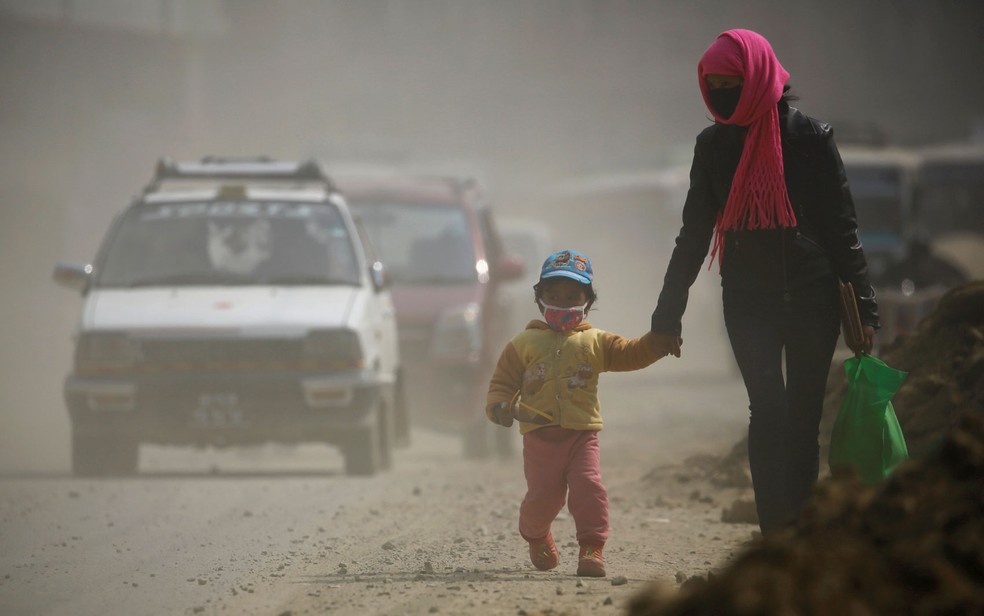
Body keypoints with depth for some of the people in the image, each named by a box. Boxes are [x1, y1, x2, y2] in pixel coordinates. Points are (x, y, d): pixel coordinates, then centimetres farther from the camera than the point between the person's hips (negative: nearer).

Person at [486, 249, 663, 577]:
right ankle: (536, 536, 35)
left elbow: (631, 354, 2)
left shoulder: (595, 342, 11)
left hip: (582, 433, 0)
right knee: (543, 495, 3)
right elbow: (503, 381, 9)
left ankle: (592, 549, -11)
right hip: (539, 435, 0)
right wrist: (499, 406, -11)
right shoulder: (524, 344, 11)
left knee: (588, 487, -15)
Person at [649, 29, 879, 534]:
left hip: (811, 298, -1)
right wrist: (667, 316, 13)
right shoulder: (713, 145, 7)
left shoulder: (809, 136, -2)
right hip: (748, 302, 1)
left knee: (803, 419, 1)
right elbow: (694, 235, 14)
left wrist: (862, 308, -3)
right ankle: (776, 536, -21)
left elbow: (841, 227, 0)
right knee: (770, 410, -15)